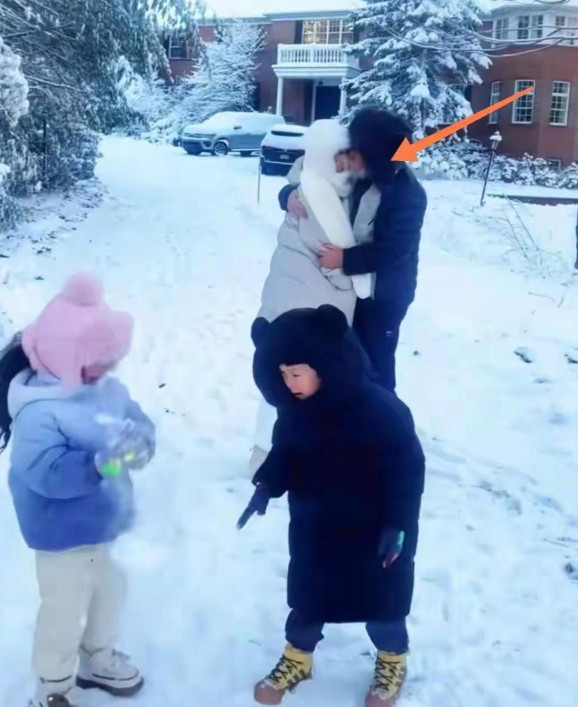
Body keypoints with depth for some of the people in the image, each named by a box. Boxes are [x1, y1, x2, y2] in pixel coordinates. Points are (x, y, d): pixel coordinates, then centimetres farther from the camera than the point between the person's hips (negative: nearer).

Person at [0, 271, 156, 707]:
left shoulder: (105, 387, -3)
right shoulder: (38, 411, -28)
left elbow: (135, 419, 1)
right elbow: (47, 474, -35)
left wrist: (140, 439, -23)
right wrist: (102, 462, -42)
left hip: (98, 523, 9)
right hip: (62, 533, -9)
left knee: (108, 591, 26)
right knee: (66, 609, 5)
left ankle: (97, 660, 51)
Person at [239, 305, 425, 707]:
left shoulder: (379, 409, -29)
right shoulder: (294, 408, -11)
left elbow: (408, 467, -21)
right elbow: (285, 452, 8)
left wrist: (397, 523, -21)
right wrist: (267, 487, -4)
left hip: (373, 531, -4)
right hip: (313, 527, 5)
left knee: (380, 598, 15)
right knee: (306, 594, 18)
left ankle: (393, 662, 40)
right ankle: (297, 658, 41)